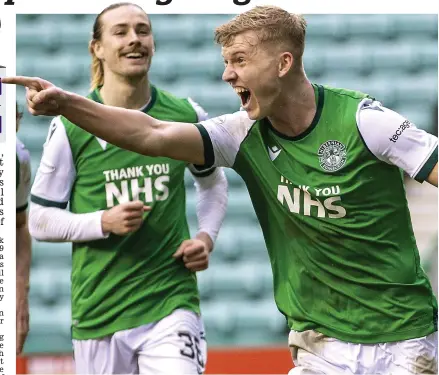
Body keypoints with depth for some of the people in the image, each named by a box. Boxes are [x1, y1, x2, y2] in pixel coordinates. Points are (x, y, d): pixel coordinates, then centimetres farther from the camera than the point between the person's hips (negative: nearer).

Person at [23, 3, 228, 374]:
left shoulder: (186, 116, 4)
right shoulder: (70, 126, -4)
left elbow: (213, 182, 23)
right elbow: (40, 221, 0)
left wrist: (206, 237, 5)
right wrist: (104, 222, -15)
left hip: (172, 302, 0)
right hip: (99, 312, 0)